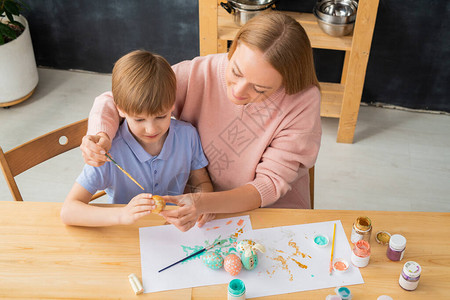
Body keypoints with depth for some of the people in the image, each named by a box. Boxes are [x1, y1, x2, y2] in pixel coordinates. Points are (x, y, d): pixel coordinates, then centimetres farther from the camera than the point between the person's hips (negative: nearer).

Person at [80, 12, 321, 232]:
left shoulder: (303, 102, -20)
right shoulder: (198, 75, -17)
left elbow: (271, 183, -18)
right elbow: (112, 100, -8)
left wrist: (204, 203, -35)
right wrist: (101, 136, -32)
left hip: (272, 212, 0)